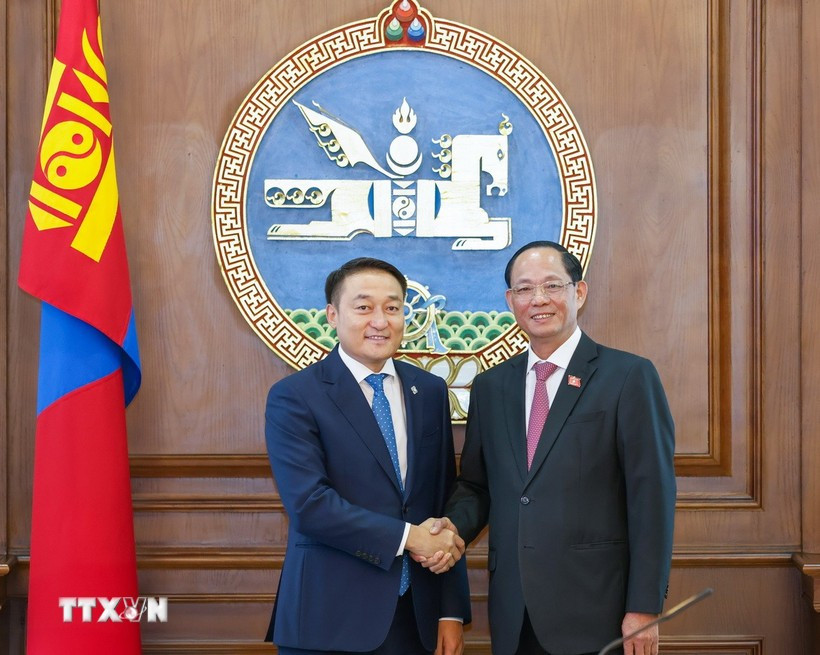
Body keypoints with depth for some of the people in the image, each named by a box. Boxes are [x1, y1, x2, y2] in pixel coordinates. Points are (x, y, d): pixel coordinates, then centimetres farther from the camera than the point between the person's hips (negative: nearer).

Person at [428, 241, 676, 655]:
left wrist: (644, 608, -11)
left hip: (596, 609, -4)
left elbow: (651, 497, -8)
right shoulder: (490, 386, 11)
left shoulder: (629, 377, -4)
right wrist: (453, 529, -6)